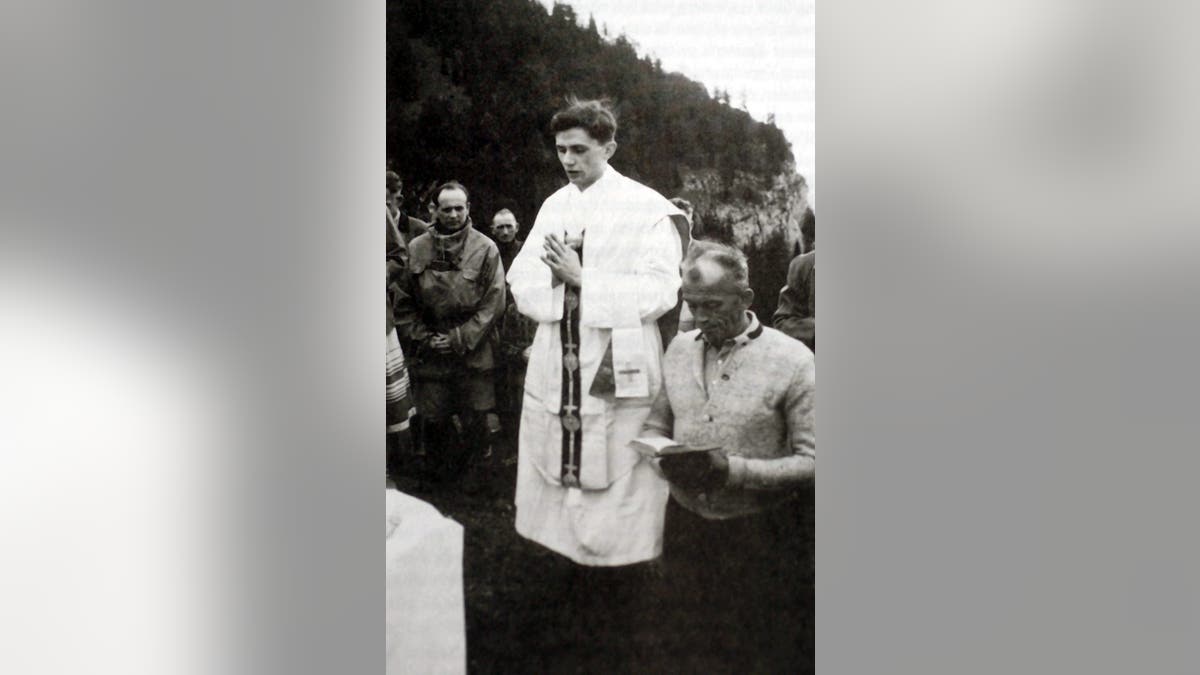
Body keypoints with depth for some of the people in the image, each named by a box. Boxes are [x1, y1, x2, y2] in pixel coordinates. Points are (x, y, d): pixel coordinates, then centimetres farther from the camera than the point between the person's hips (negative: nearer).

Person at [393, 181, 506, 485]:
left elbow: (493, 304, -7)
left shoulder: (486, 249, -4)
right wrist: (422, 337, -5)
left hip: (473, 354, -2)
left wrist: (460, 339, -11)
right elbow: (404, 303, 7)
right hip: (430, 355, 2)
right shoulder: (416, 249, 2)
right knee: (434, 419, 8)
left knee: (476, 422, 3)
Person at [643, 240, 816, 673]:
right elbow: (655, 425, 13)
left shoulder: (792, 360, -13)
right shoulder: (680, 348, 4)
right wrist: (664, 457, -10)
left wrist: (734, 470, -26)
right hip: (686, 524, 5)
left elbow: (811, 462, -15)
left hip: (759, 535, -4)